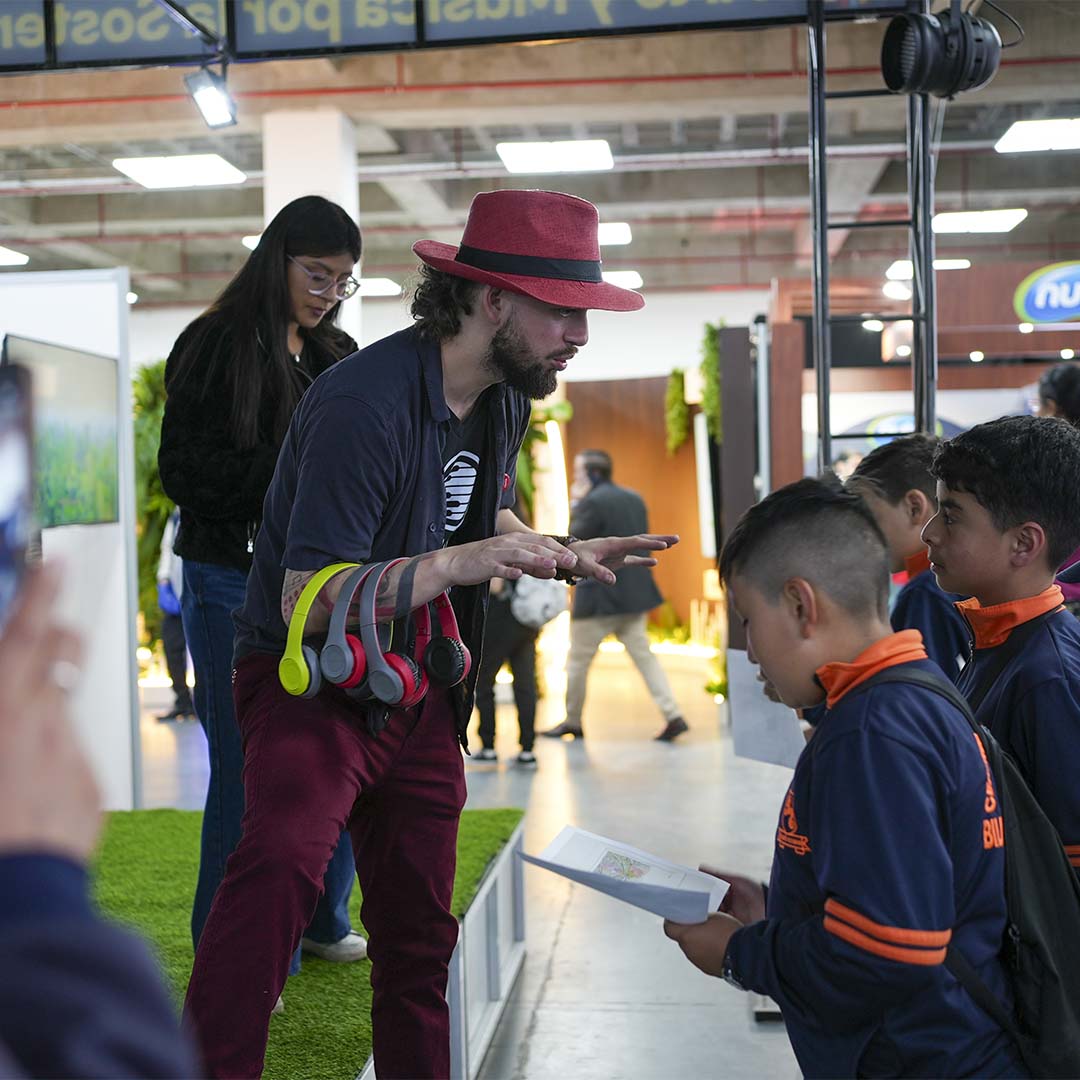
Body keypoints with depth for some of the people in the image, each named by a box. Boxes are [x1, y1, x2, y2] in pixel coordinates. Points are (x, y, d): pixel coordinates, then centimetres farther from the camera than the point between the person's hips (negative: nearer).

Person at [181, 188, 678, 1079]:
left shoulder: (506, 397, 3)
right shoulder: (366, 403, -25)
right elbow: (305, 605, -27)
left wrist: (571, 556, 5)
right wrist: (457, 564, -36)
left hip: (421, 696, 7)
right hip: (314, 682, -7)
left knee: (419, 938, 15)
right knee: (282, 866, -34)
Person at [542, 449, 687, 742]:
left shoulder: (592, 502, -15)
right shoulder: (634, 499, 11)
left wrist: (576, 504, -5)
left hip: (599, 595, -7)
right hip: (634, 593, 7)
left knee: (578, 660, 7)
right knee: (643, 655, 9)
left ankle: (572, 722, 18)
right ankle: (672, 715, -2)